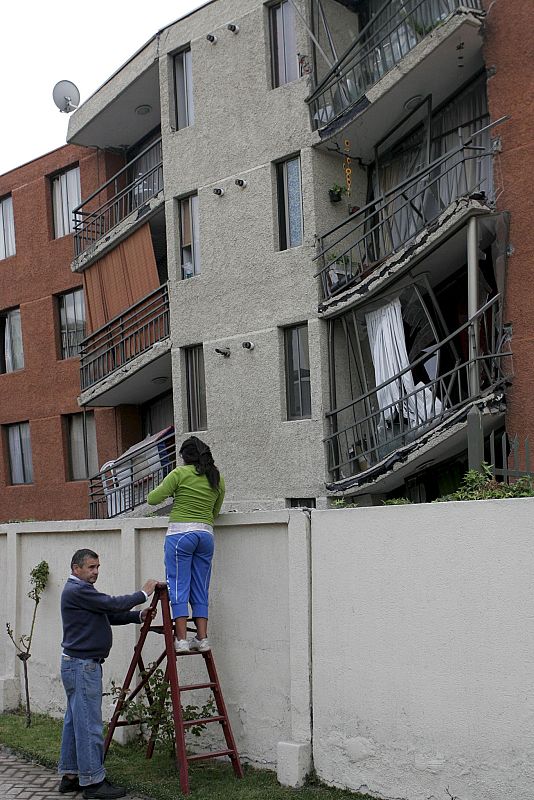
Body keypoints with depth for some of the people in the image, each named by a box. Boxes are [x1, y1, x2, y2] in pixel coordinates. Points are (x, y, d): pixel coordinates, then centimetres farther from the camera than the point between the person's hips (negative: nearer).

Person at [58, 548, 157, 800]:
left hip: (77, 664, 11)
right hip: (83, 665, -11)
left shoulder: (81, 591, 18)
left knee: (75, 721, 13)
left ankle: (70, 776, 20)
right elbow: (112, 604, -20)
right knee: (88, 725, -6)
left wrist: (138, 616, 1)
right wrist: (143, 594, -9)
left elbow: (109, 615, 15)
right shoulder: (76, 590, -15)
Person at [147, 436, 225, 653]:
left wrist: (172, 493, 17)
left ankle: (181, 639, -7)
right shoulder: (217, 479, 11)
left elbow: (153, 498, -2)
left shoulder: (181, 473, -3)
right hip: (206, 534, 5)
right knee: (200, 590, 11)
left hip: (181, 533, -5)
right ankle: (202, 638, 9)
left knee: (178, 588, -3)